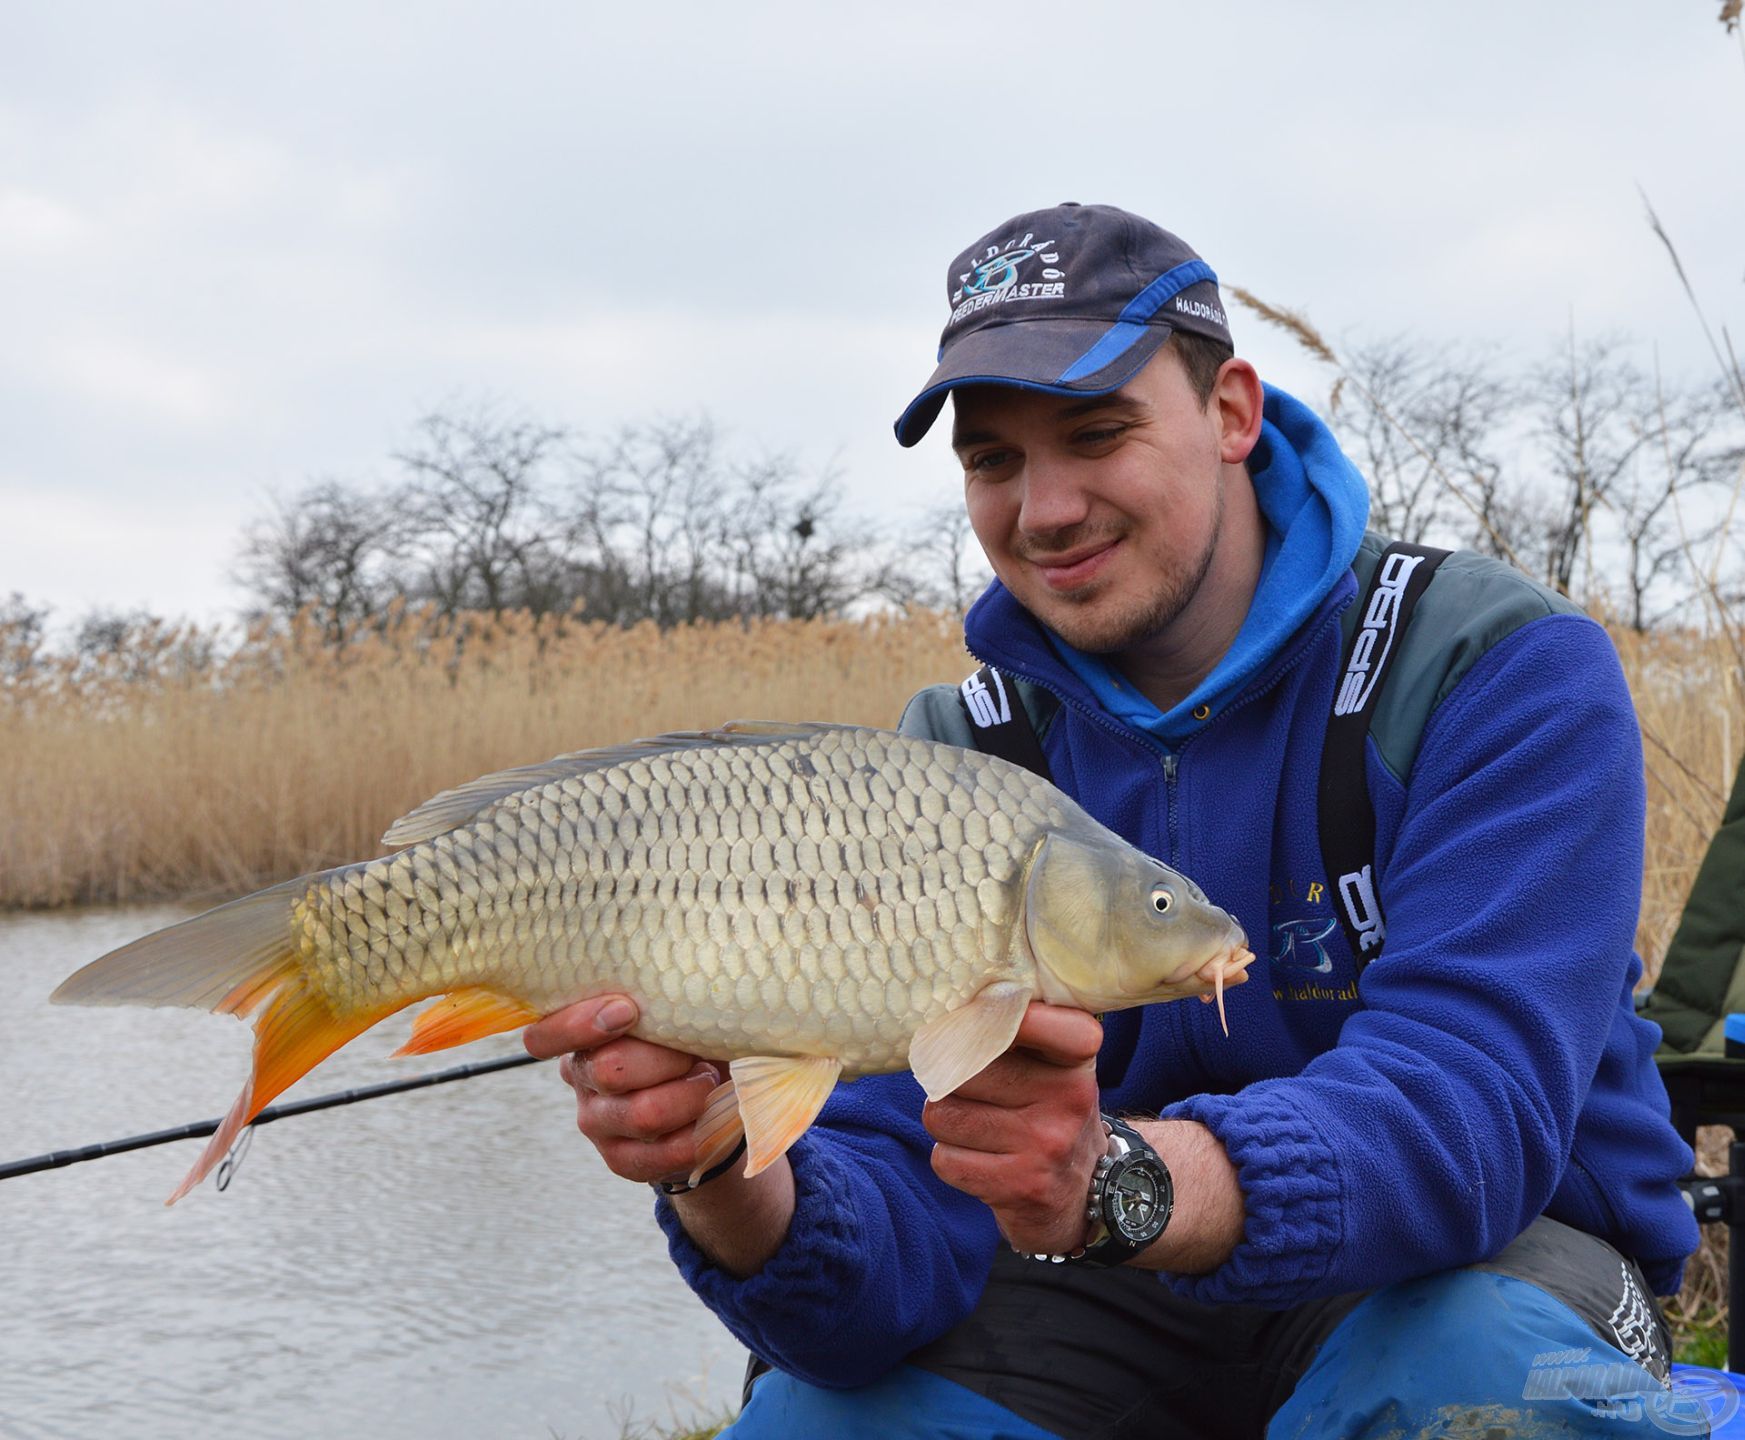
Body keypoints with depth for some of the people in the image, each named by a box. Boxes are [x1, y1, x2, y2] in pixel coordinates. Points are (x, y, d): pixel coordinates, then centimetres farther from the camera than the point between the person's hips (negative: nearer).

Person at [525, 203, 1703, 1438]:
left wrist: (1120, 1183, -51)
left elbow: (1464, 1115, -32)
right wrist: (729, 1189, -40)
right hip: (1135, 1295, 3)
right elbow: (909, 1225, -16)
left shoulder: (1508, 676, -17)